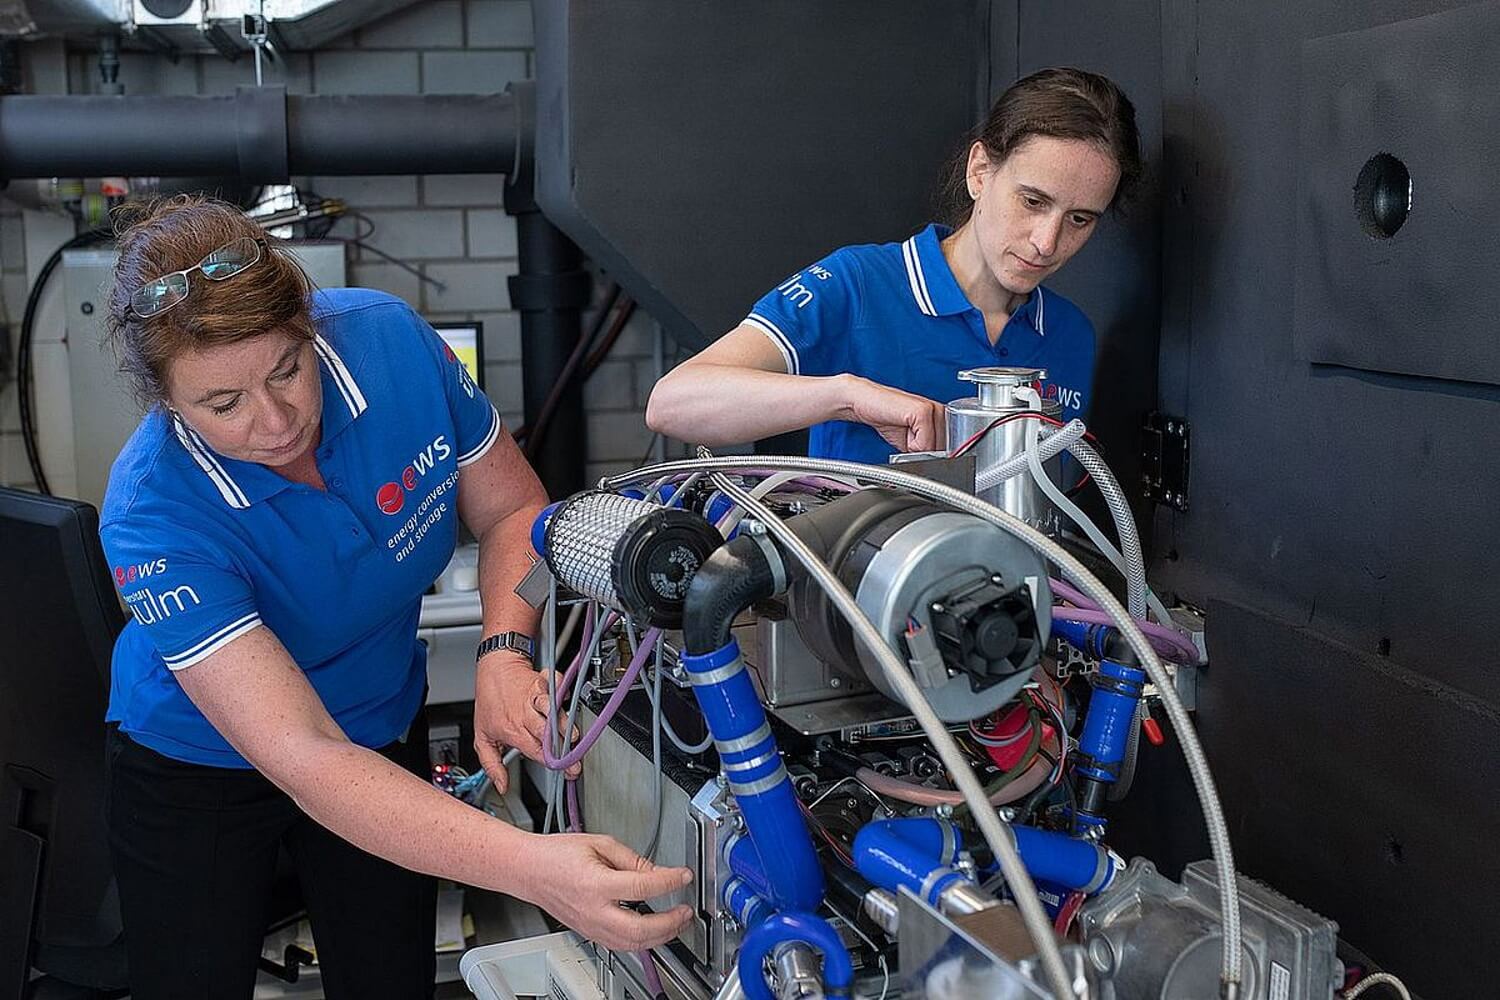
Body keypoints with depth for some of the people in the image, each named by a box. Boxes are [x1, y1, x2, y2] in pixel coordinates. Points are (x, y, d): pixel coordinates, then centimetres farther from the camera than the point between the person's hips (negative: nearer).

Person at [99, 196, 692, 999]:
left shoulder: (390, 339, -24)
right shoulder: (153, 517, -34)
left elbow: (511, 509, -8)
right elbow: (304, 760, -40)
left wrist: (504, 656, -28)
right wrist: (530, 868, -51)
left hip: (384, 730, 3)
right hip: (198, 772, -3)